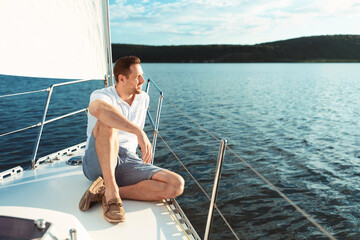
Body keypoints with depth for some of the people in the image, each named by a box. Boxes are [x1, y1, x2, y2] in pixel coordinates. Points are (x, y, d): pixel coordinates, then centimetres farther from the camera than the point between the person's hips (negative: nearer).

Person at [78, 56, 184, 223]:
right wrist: (139, 132, -41)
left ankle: (104, 193, -21)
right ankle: (111, 191, -31)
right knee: (107, 122, -34)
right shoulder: (102, 95, -8)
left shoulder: (144, 99, 13)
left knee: (177, 185, -19)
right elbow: (98, 109, -35)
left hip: (128, 161, 5)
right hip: (98, 163, -5)